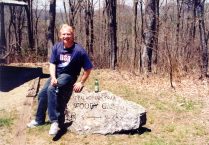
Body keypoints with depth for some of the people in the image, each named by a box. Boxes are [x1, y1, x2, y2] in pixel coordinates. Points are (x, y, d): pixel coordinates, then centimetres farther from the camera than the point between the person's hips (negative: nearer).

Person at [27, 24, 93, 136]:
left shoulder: (79, 50, -19)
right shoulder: (56, 47, -7)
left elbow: (88, 68, -13)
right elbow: (52, 64, -3)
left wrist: (81, 82, -15)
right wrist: (53, 77, -19)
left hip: (68, 76, -6)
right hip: (56, 74, 6)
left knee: (51, 89, -31)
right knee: (42, 94, 7)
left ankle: (55, 121, -26)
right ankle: (39, 120, 31)